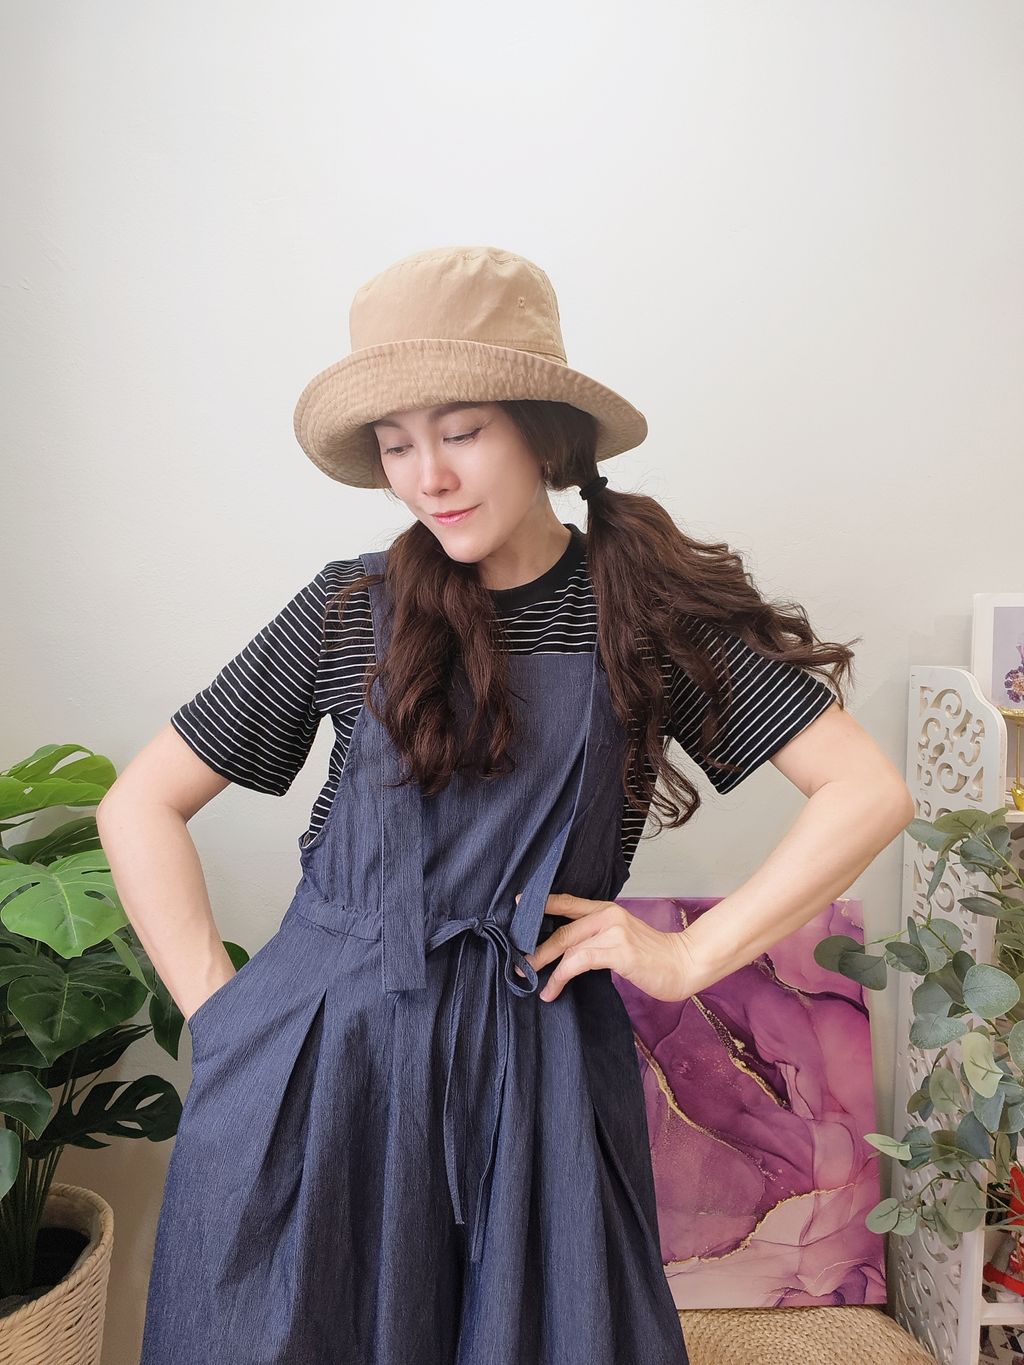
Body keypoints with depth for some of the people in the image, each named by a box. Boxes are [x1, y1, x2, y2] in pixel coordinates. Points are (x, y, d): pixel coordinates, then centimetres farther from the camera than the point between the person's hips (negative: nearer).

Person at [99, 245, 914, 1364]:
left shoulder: (656, 606, -3)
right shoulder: (349, 608, -1)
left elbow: (869, 791, -5)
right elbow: (139, 805, 4)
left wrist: (691, 957, -8)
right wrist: (220, 1008, -2)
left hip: (533, 1062, 0)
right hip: (316, 1060, 1)